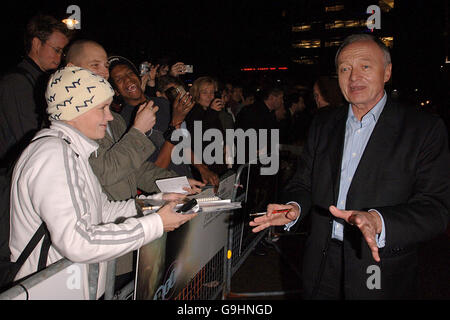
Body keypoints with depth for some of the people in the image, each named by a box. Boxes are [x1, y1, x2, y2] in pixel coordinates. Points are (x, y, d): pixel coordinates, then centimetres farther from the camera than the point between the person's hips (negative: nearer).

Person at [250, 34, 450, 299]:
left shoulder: (425, 129, -8)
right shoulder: (323, 124, 7)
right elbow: (304, 184, 9)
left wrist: (377, 221, -31)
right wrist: (294, 208, -14)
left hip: (381, 273, -3)